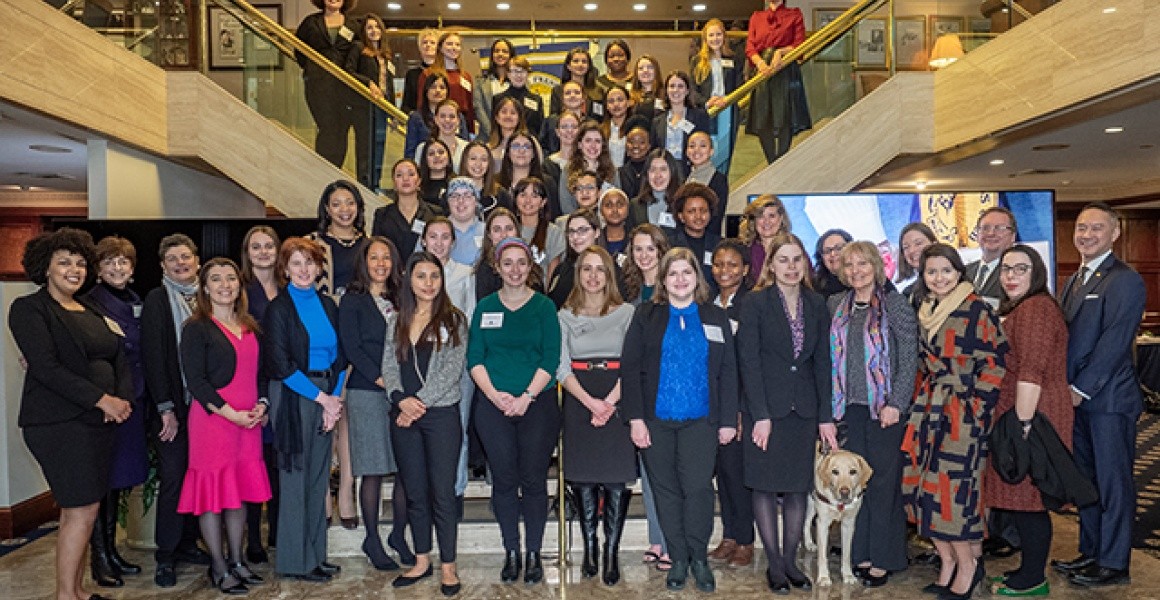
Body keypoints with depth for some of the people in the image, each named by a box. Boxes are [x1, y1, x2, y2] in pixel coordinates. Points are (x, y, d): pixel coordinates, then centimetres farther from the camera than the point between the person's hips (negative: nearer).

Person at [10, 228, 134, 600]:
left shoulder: (91, 312, 16)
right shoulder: (29, 309, -4)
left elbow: (120, 359, 12)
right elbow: (46, 367, -15)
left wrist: (123, 399, -6)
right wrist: (102, 399, -17)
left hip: (101, 421, 6)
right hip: (60, 424, -6)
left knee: (78, 509, 11)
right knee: (82, 511, -6)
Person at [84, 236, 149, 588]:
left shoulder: (137, 303, 13)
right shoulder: (90, 303, -8)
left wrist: (142, 398, 10)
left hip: (133, 402, 7)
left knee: (118, 479, 14)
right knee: (103, 479, 0)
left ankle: (112, 551, 25)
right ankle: (99, 560, 11)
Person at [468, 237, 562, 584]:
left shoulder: (544, 306, 3)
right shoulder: (485, 307, 8)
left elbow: (551, 358, -4)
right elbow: (474, 357, 3)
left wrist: (527, 396, -13)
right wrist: (494, 395, -11)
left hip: (537, 404, -1)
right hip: (493, 405, 2)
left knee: (533, 480, 0)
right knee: (504, 480, 4)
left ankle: (533, 554, 13)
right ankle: (511, 553, 17)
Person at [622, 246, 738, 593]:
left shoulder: (716, 318, 9)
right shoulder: (646, 316, 5)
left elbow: (728, 372, 7)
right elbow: (630, 367, 0)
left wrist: (728, 419, 1)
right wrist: (635, 417, -7)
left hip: (700, 421, 0)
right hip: (656, 420, 0)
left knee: (698, 486, -8)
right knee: (666, 490, 6)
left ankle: (698, 557, 11)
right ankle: (678, 559, 20)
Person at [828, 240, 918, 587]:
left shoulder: (895, 304, -4)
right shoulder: (836, 305, 9)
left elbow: (909, 359, -7)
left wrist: (896, 403, -13)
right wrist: (831, 404, 6)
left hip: (884, 407, -4)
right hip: (849, 406, 4)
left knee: (884, 481, 3)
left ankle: (884, 559, 14)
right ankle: (861, 553, 20)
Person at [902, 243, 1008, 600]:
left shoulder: (976, 310, -8)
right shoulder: (925, 312, 12)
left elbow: (994, 361, -10)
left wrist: (976, 404, -12)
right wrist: (923, 401, 13)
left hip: (964, 412, -6)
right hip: (930, 409, 7)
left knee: (950, 486, -6)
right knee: (923, 484, 4)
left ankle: (967, 564, 13)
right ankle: (948, 560, 18)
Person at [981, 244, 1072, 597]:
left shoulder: (1035, 308, -16)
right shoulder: (1017, 308, 18)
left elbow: (1031, 373, -22)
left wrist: (1023, 424, -22)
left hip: (1031, 416, -10)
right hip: (1014, 416, 10)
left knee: (1026, 498, 0)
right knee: (1017, 495, 15)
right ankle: (1029, 569, 26)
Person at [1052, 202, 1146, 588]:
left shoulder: (1125, 281, -11)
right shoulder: (1074, 280, 15)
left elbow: (1114, 343, -17)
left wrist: (1081, 389, -16)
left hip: (1108, 399, -8)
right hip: (1077, 398, 8)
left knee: (1113, 482, 3)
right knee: (1086, 479, 16)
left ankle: (1114, 564, 14)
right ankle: (1091, 552, 28)